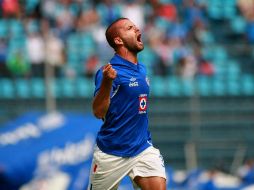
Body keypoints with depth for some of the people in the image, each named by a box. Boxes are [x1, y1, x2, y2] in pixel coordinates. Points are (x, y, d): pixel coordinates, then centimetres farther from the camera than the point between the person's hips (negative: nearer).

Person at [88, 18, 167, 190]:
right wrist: (107, 82, -37)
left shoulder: (142, 69, 9)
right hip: (111, 153, -5)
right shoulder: (111, 71, -14)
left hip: (142, 148, 5)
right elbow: (98, 112, -23)